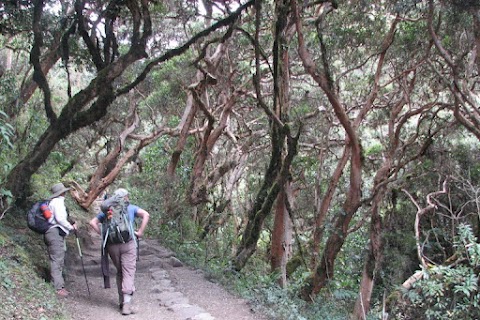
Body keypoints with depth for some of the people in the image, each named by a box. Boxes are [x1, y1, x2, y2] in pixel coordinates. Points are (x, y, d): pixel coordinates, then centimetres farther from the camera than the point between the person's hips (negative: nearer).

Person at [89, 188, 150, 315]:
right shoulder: (131, 208, 8)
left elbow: (93, 222, 11)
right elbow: (146, 215, -5)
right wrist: (140, 232, -2)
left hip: (112, 245, 3)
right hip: (128, 243, -3)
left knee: (119, 272, 18)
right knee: (128, 273, -4)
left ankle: (121, 301, 22)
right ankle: (126, 304, -15)